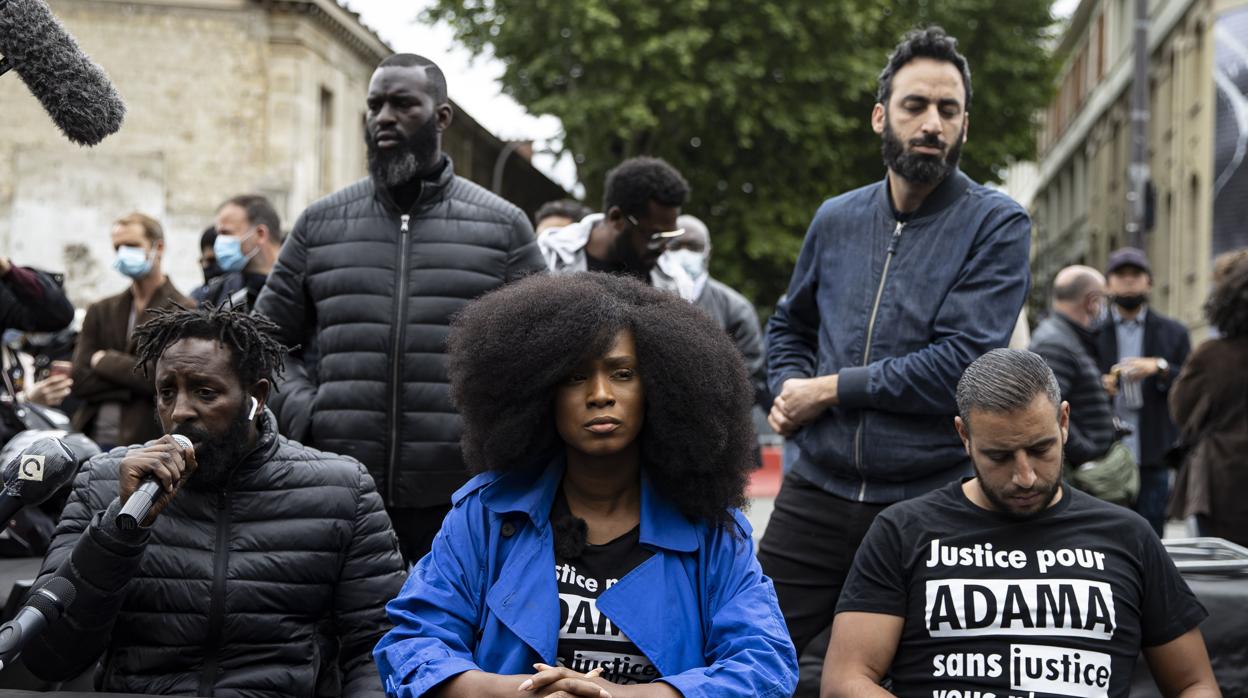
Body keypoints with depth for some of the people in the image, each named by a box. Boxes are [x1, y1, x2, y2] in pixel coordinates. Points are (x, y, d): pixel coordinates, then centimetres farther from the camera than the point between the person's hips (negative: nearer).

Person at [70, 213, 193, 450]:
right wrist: (134, 383, -9)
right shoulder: (100, 311, 14)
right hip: (92, 438, 5)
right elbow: (79, 380, 4)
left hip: (147, 441, -5)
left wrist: (105, 361, -2)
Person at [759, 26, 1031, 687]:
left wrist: (831, 389, -9)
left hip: (930, 501, -4)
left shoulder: (997, 224, -4)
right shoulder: (836, 219, 11)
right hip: (816, 491, 4)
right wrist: (788, 392, 4)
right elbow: (787, 327, 26)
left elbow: (960, 364, -15)